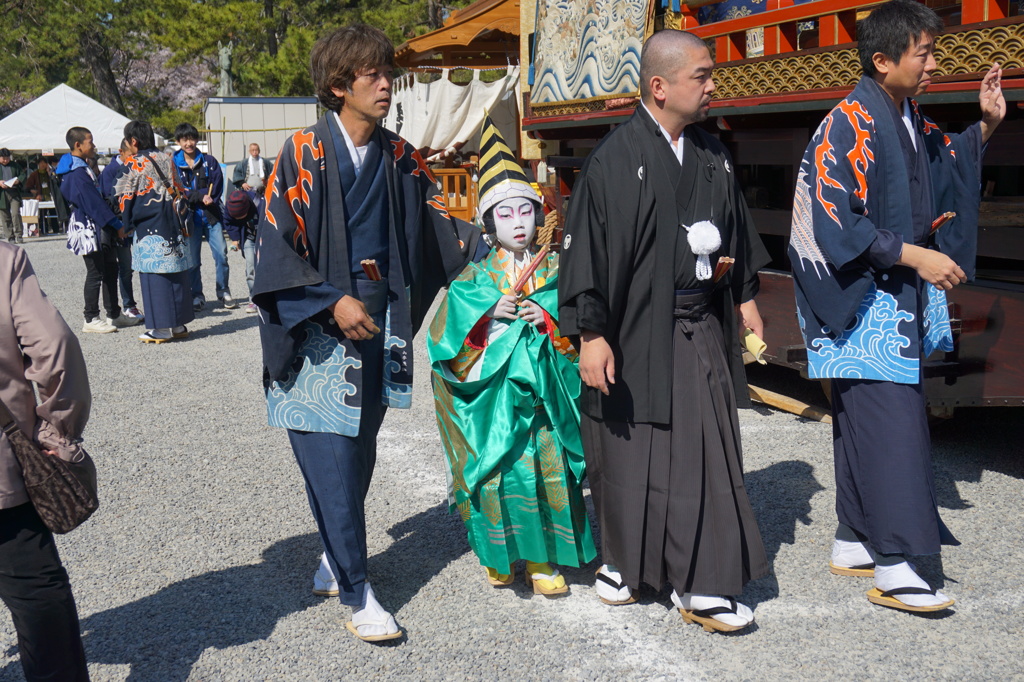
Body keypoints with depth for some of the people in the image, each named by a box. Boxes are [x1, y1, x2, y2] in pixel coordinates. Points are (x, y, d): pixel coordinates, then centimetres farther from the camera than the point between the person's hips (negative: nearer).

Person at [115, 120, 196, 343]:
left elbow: (125, 197, -3)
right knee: (176, 273, 9)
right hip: (173, 224, 6)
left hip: (149, 227, -6)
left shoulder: (133, 164, -7)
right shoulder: (167, 160, 9)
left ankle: (160, 328, -2)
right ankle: (179, 324, 15)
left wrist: (127, 224, 10)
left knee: (154, 276, -3)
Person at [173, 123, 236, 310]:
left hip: (212, 215, 1)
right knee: (192, 260, 2)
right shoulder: (174, 164, 5)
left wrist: (192, 195, -12)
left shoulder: (209, 161, 9)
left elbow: (217, 185, 0)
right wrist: (201, 197, -16)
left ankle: (224, 293, 11)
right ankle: (196, 297, 12)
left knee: (221, 255, -2)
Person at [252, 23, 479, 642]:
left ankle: (338, 553, 31)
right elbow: (276, 243, -10)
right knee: (332, 457, -8)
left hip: (379, 323, 5)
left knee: (361, 449, 12)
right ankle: (356, 591, -1)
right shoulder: (304, 154, -8)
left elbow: (439, 224, 13)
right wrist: (333, 303, -16)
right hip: (318, 326, -5)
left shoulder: (398, 156, 7)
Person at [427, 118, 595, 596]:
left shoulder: (555, 271, 7)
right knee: (498, 473, -4)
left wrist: (550, 320, -16)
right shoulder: (478, 275, 4)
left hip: (544, 389, 1)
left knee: (549, 472, 0)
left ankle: (543, 560, 15)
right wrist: (490, 312, -17)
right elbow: (448, 328, -5)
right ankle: (500, 555, 16)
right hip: (494, 389, -1)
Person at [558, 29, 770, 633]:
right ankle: (623, 561, 23)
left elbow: (736, 232, 20)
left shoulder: (713, 154, 10)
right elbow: (588, 248, -12)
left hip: (701, 331, 6)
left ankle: (702, 587, 13)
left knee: (705, 453, 5)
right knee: (630, 454, 3)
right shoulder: (616, 159, -10)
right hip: (637, 330, -6)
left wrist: (746, 299, 17)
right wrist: (591, 334, -15)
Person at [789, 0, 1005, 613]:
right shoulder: (848, 125, -16)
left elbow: (947, 168, 28)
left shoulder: (910, 120, 11)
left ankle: (853, 544, 21)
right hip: (864, 301, -9)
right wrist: (914, 255, -21)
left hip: (900, 298, 9)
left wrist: (987, 124, 12)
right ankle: (894, 568, -6)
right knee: (892, 424, -11)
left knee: (866, 422, 12)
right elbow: (835, 223, -20)